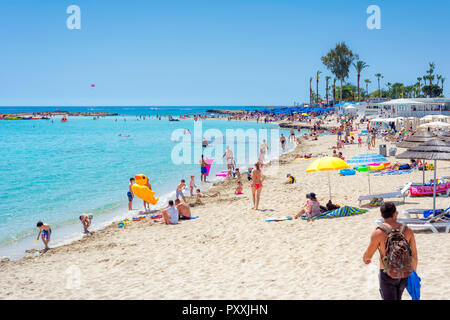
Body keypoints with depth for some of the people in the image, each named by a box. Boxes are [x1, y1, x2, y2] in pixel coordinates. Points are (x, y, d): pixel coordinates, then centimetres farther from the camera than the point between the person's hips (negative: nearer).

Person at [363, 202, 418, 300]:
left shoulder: (378, 233, -14)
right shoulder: (407, 230, -4)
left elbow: (368, 255, -3)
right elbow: (414, 256, 3)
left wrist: (365, 259, 21)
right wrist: (414, 272, 19)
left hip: (387, 275, -4)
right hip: (404, 274, 4)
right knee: (397, 297, 27)